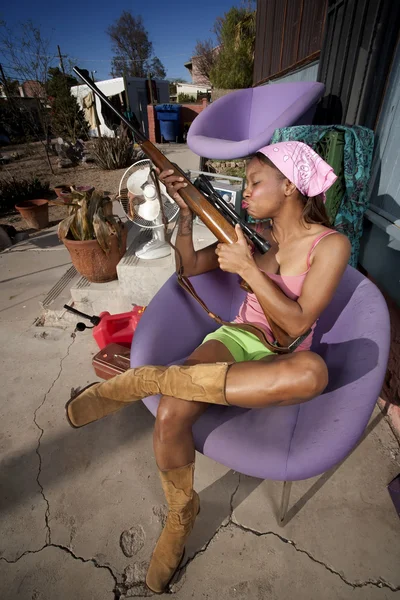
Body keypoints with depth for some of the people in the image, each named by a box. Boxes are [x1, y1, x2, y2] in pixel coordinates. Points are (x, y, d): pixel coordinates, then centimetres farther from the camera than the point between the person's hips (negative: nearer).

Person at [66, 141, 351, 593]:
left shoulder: (330, 245, -4)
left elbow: (296, 324, -13)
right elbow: (189, 266, 11)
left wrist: (248, 268, -18)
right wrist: (186, 211, -1)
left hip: (281, 359, -2)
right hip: (239, 338, 2)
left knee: (313, 372, -40)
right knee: (171, 415, -27)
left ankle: (148, 379, -31)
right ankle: (180, 514, 5)